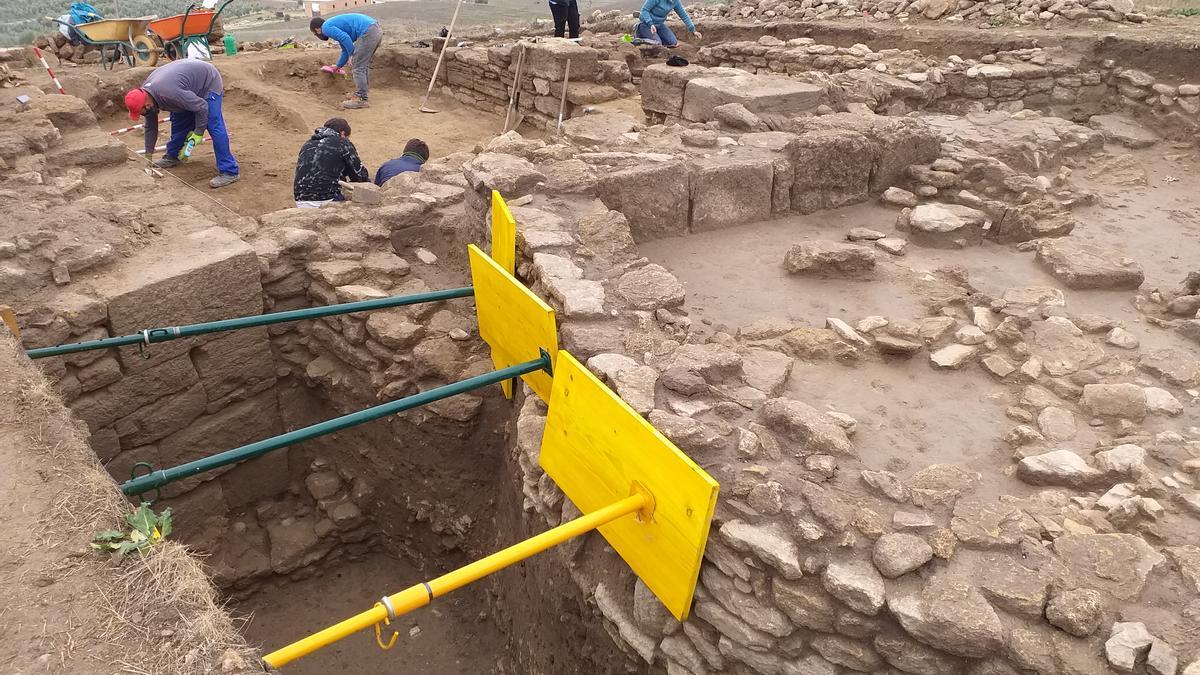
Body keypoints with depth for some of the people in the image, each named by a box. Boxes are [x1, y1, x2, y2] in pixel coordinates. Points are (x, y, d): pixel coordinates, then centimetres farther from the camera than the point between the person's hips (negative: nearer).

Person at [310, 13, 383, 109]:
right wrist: (338, 66, 48)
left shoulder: (326, 28, 0)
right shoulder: (335, 25, 29)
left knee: (358, 67, -3)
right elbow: (346, 50, 37)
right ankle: (360, 93, 26)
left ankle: (360, 99, -2)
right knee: (362, 66, 19)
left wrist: (351, 56, -9)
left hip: (368, 32, -9)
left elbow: (345, 38, -16)